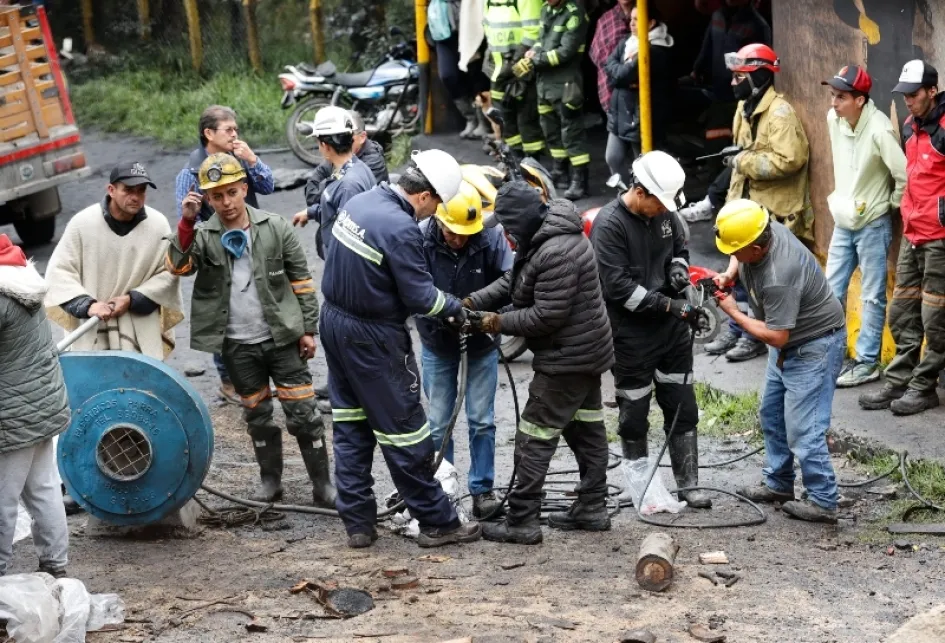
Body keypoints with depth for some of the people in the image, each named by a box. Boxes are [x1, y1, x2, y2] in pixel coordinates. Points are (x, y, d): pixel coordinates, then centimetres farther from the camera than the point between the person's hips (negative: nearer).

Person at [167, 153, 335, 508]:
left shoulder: (276, 229, -4)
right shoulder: (203, 236, -2)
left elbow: (301, 280, 1)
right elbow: (178, 266, -19)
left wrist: (308, 328, 0)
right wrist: (187, 222, -27)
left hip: (281, 337, -2)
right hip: (238, 345, 2)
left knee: (303, 412, -1)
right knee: (257, 415, 13)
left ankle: (322, 486, 6)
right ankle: (270, 480, 29)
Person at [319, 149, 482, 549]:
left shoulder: (360, 202, 2)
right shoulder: (401, 229, -24)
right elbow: (420, 296, -19)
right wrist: (457, 308, -1)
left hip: (335, 322, 9)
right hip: (373, 339, -9)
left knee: (350, 426, 14)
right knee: (403, 428, 2)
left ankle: (357, 523, 18)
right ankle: (436, 522, 12)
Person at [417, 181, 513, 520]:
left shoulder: (491, 238, -21)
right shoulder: (420, 238, -23)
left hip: (481, 339, 0)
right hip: (438, 341, 0)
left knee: (481, 420, 5)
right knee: (438, 423, 6)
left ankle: (482, 489, 15)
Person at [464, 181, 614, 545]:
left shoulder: (556, 254, -28)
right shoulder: (546, 237, 6)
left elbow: (547, 316, -27)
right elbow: (512, 282, 11)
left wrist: (499, 323, -17)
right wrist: (472, 303, -1)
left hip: (566, 358, -11)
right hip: (587, 351, 11)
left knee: (534, 438, -5)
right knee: (586, 428, 17)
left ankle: (522, 522, -2)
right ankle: (592, 508, 27)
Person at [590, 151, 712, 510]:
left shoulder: (664, 213, 3)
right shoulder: (609, 224, -17)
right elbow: (618, 287, -22)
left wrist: (679, 267, -3)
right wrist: (671, 305, -23)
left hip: (673, 330, 6)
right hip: (632, 335, -6)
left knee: (683, 408, 9)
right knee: (634, 415, 6)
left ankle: (688, 484, 18)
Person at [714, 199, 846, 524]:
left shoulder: (779, 278, -37)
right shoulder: (761, 229, -12)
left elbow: (776, 336, -29)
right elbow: (739, 257, 14)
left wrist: (734, 313, -19)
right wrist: (730, 274, -7)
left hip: (815, 345, -10)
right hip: (789, 341, 10)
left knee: (803, 428, -10)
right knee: (772, 413, 19)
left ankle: (823, 502, 0)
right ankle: (778, 483, 31)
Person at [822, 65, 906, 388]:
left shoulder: (878, 130, -26)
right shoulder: (833, 119, -3)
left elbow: (904, 175, -23)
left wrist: (892, 204, -9)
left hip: (872, 224, -7)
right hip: (843, 220, 7)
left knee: (872, 297, 4)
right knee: (831, 292, 12)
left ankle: (867, 363, 11)